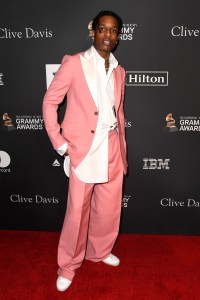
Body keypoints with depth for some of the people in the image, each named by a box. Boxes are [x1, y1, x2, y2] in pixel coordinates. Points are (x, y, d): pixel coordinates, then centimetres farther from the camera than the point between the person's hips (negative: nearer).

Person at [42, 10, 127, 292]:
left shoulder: (119, 71, 12)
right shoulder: (73, 63, -3)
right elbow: (50, 101, -3)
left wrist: (123, 152, 15)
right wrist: (60, 143, -9)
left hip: (111, 151, 5)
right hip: (83, 149, -5)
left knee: (109, 209, 14)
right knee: (77, 211, 4)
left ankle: (100, 251, 39)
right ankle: (68, 266, 25)